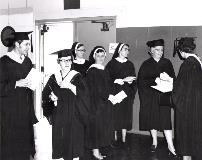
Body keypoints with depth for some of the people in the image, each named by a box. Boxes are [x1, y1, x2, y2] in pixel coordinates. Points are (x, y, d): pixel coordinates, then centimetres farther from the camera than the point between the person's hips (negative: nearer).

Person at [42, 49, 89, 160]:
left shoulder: (77, 77, -3)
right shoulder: (54, 77, 6)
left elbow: (83, 93, -15)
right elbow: (45, 94, 9)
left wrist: (70, 86, -26)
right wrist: (51, 97, -11)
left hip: (73, 114, -2)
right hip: (58, 115, 3)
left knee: (74, 137, 0)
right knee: (59, 138, 4)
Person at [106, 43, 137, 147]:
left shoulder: (130, 64, 12)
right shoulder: (112, 63, -1)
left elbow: (133, 79, 11)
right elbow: (109, 79, -8)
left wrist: (129, 81, -12)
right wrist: (123, 80, -15)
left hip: (127, 94, 4)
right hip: (115, 93, -4)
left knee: (126, 116, 3)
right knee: (115, 116, -2)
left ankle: (123, 140, 8)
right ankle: (115, 139, 7)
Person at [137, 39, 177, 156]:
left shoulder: (167, 63, 6)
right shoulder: (146, 65, 1)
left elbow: (173, 77, 8)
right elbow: (141, 81, -5)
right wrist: (154, 80, -19)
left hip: (164, 95, 0)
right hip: (150, 96, 0)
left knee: (165, 118, -7)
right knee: (152, 118, 5)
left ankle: (170, 145, -6)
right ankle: (154, 142, 22)